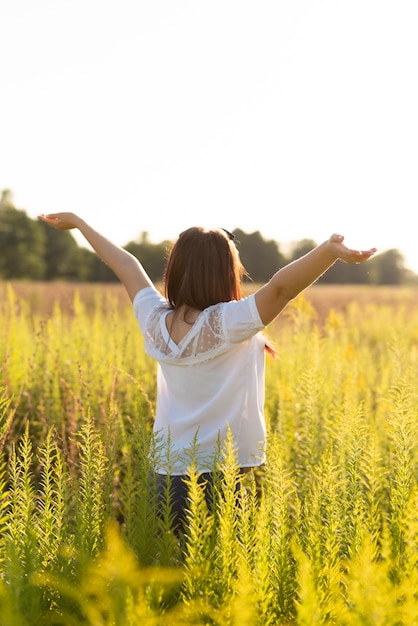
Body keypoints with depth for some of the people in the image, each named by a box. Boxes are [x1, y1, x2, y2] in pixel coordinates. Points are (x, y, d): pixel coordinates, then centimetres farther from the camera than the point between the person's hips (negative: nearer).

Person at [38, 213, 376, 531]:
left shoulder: (156, 321, 0)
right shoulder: (228, 323, -16)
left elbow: (126, 265, 13)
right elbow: (281, 287, -31)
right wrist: (330, 249, -42)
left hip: (169, 474, 6)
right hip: (227, 474, -6)